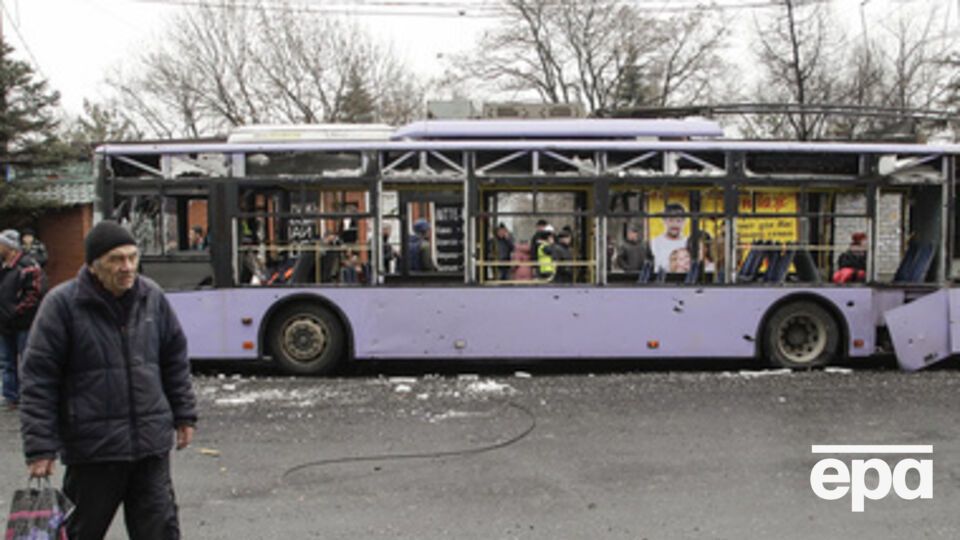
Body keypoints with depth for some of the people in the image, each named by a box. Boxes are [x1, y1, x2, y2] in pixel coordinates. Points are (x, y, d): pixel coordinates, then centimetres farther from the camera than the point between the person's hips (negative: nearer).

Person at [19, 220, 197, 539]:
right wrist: (40, 448, -10)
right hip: (92, 448, -3)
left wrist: (184, 415, 14)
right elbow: (38, 379, -8)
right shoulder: (62, 304, -8)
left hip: (152, 443, 3)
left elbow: (175, 361, 14)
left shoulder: (152, 297, 4)